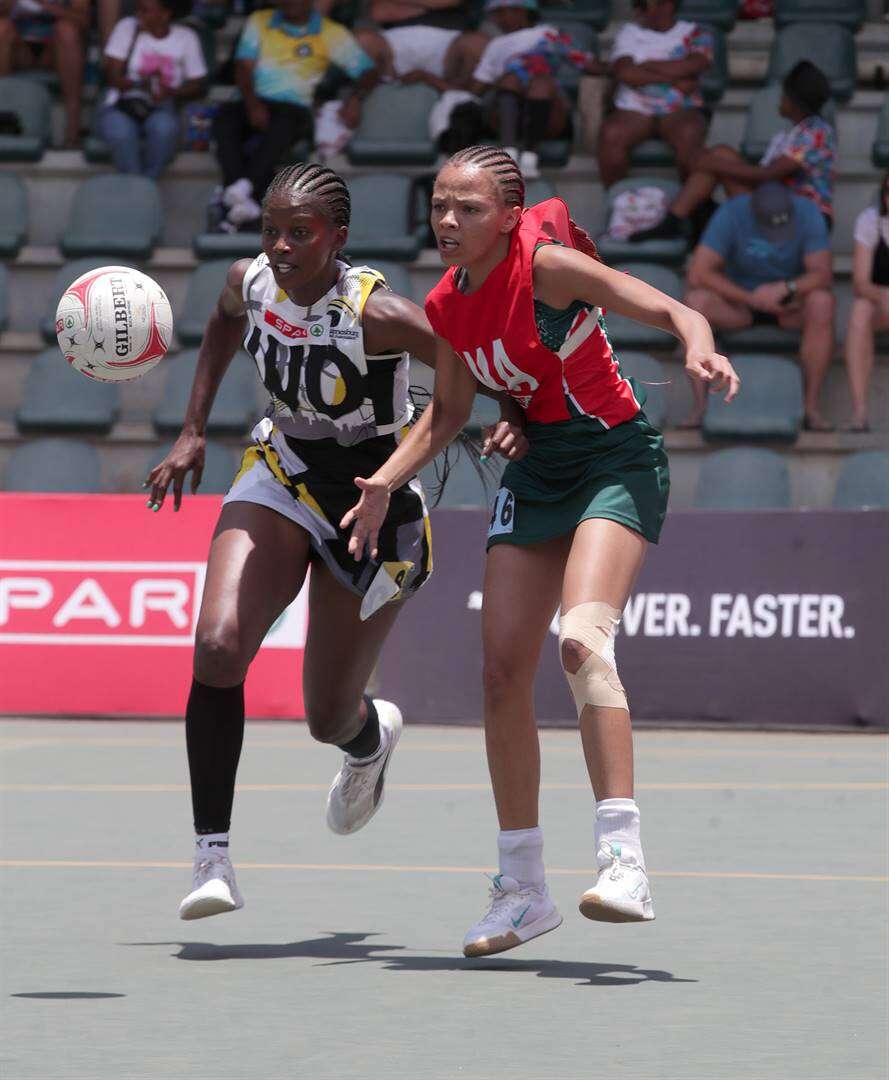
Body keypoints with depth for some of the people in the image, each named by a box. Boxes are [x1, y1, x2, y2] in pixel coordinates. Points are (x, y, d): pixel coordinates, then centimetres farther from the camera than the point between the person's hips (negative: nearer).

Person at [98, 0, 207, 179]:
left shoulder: (185, 37, 7)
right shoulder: (127, 28, 7)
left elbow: (198, 85, 7)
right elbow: (111, 76, 2)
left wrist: (169, 92, -14)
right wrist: (141, 84, -19)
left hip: (159, 110, 0)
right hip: (123, 106, 0)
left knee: (164, 126, -38)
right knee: (119, 130, -37)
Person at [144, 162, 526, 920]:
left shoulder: (378, 312, -27)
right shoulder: (250, 282, -11)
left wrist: (514, 420, -43)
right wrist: (194, 430, 10)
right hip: (284, 478, 3)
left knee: (329, 720, 8)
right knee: (218, 644, -24)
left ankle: (373, 735, 50)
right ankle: (213, 858, -19)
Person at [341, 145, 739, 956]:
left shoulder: (547, 264, -18)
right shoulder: (448, 304, 3)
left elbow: (674, 312, -20)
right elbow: (448, 414, 17)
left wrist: (699, 349, -42)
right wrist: (387, 480, 3)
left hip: (618, 460, -7)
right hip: (537, 469, 7)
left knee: (582, 638, -28)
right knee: (503, 670, 1)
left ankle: (625, 861, -33)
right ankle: (522, 888, 14)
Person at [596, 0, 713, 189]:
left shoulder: (695, 34, 10)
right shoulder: (628, 32, 15)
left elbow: (693, 66, -11)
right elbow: (624, 73, -3)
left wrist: (647, 66, -3)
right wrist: (673, 79, -7)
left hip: (681, 110, -1)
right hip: (634, 110, 1)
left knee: (688, 135, -36)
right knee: (611, 134, -31)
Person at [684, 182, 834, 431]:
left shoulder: (807, 213, -19)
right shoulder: (730, 214, -21)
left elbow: (823, 274, -23)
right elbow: (698, 275, -24)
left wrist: (785, 288, -42)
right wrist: (753, 299, -28)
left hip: (791, 302, 0)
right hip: (741, 298, 0)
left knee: (822, 303, -34)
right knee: (695, 301, -31)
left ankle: (811, 407, -28)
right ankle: (700, 407, -27)